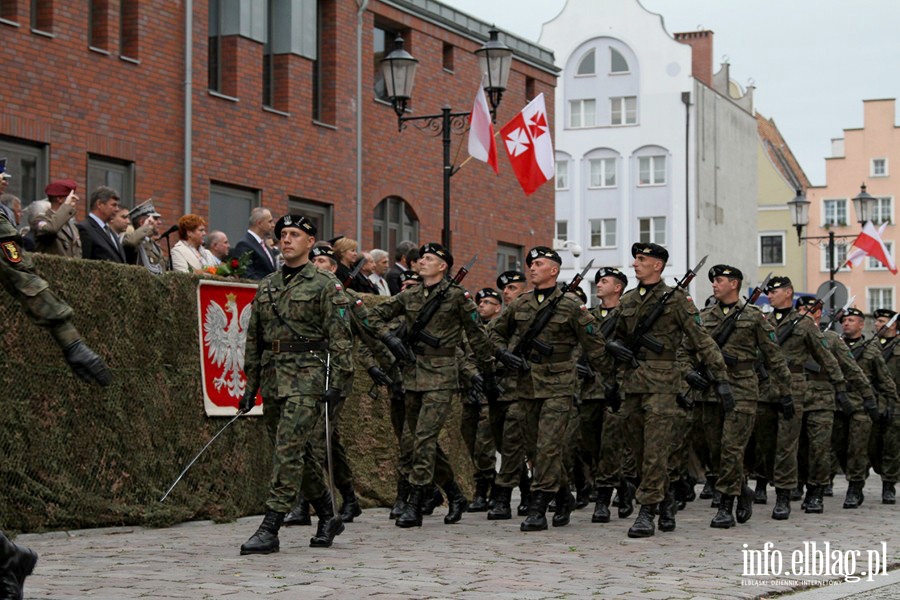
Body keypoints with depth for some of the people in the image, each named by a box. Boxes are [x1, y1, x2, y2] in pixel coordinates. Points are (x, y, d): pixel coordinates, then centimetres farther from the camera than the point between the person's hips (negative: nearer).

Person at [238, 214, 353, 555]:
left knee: (288, 451, -13)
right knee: (298, 454, 11)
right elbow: (254, 339, 19)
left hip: (307, 376, -7)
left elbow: (340, 338, -7)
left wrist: (338, 383, -14)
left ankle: (270, 530, -14)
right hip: (273, 377, 7)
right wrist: (250, 385, 15)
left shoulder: (326, 285, -2)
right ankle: (328, 517, 26)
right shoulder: (267, 287, 16)